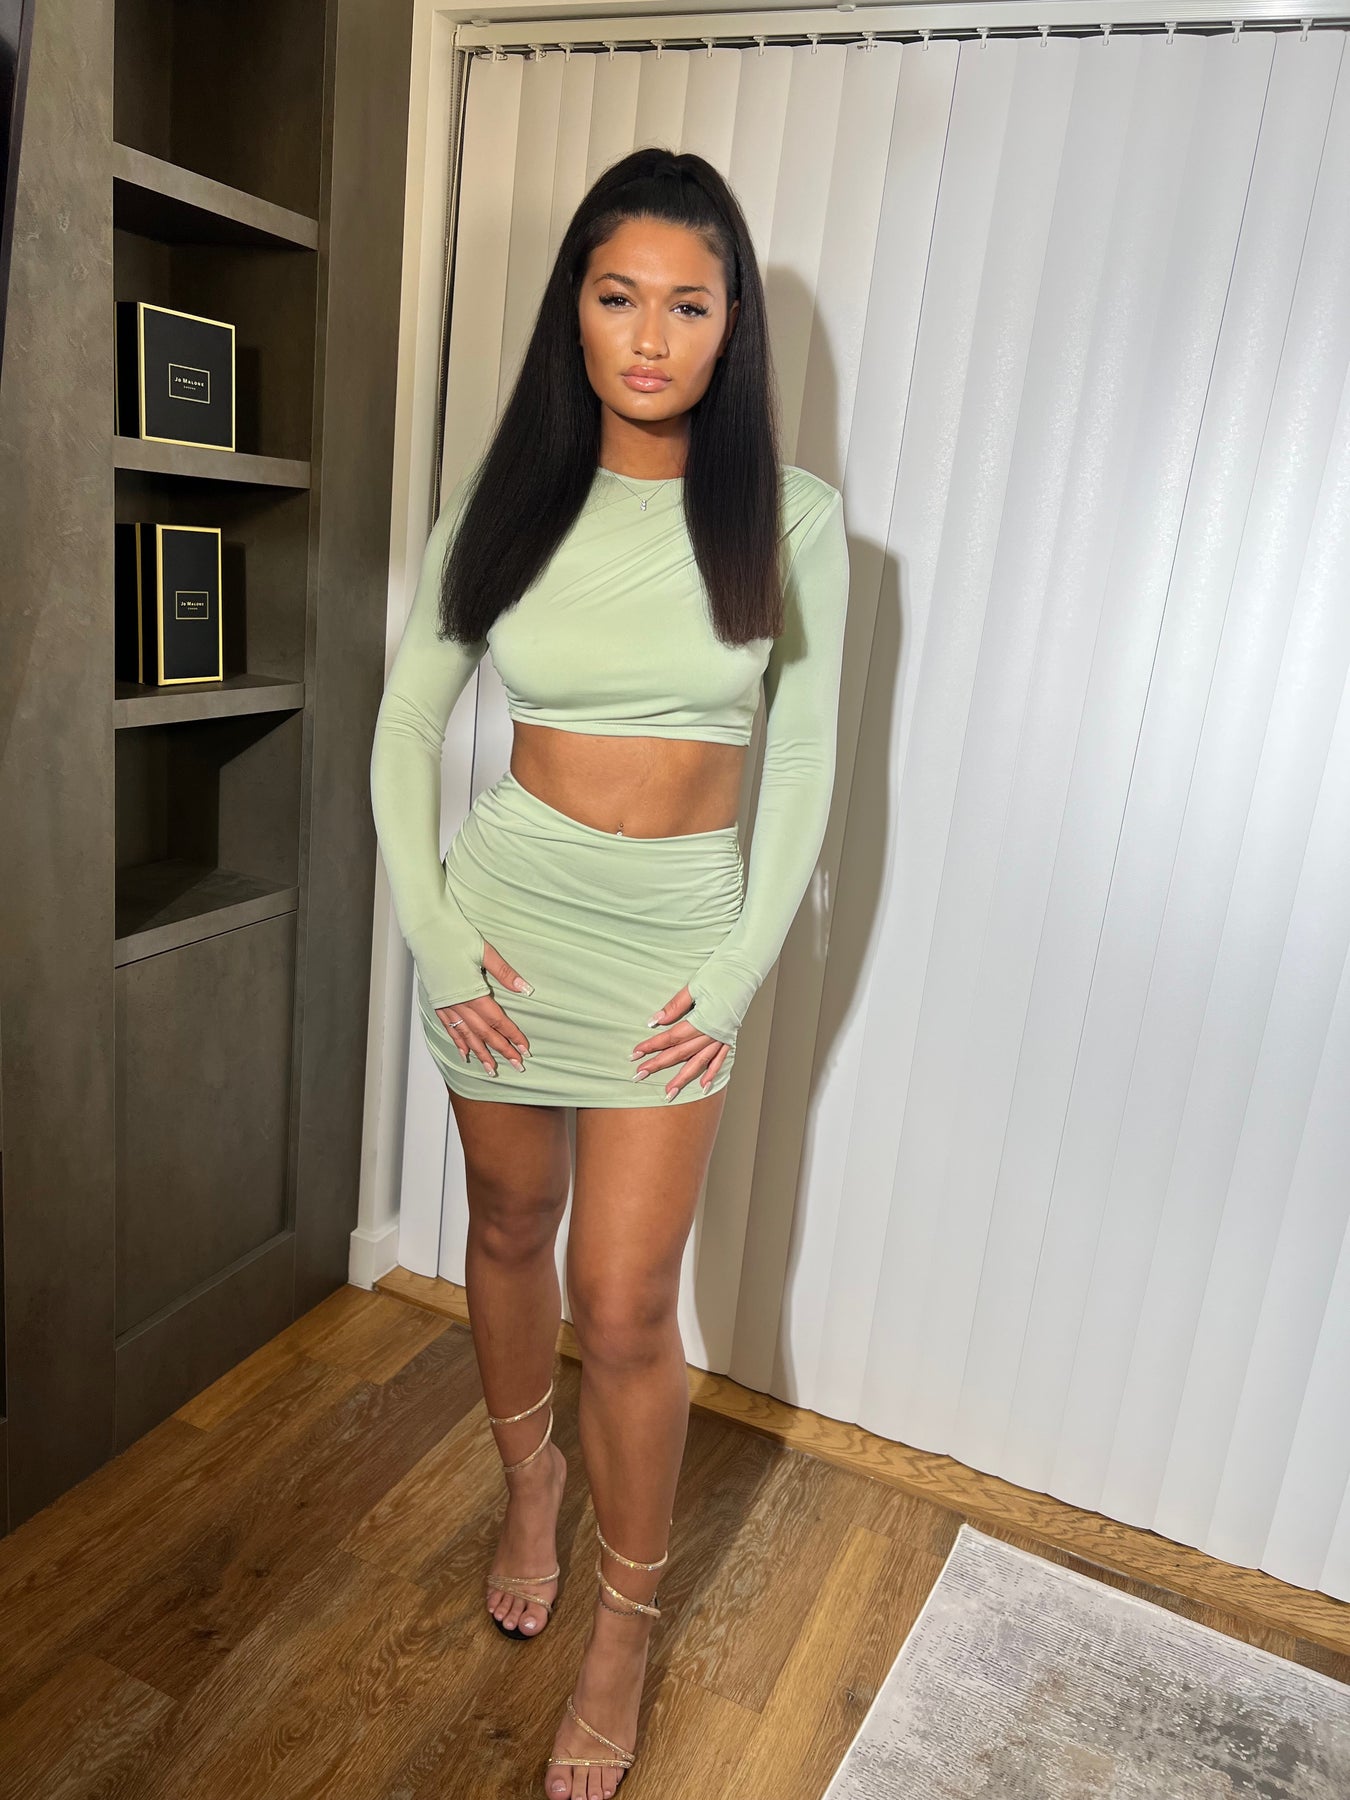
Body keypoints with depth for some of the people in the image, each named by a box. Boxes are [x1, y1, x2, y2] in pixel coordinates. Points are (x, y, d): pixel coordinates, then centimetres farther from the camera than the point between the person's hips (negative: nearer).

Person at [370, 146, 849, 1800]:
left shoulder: (791, 518, -5)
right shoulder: (499, 501, -2)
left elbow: (802, 765, -1)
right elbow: (403, 730, 2)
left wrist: (742, 970, -5)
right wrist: (432, 932, -5)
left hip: (677, 936, -2)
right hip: (508, 912, 2)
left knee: (625, 1304, 0)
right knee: (508, 1229, 18)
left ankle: (626, 1626, 27)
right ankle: (528, 1483, 47)